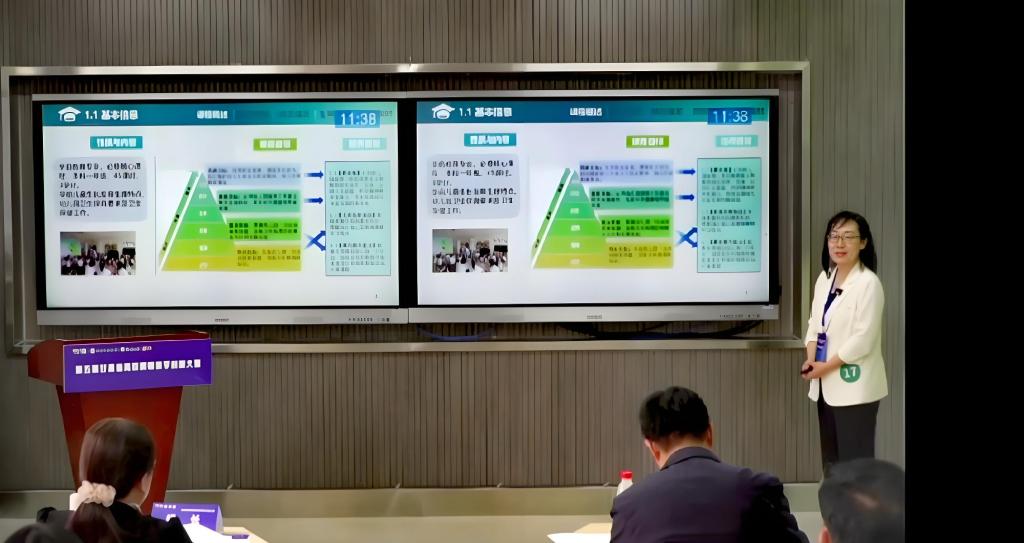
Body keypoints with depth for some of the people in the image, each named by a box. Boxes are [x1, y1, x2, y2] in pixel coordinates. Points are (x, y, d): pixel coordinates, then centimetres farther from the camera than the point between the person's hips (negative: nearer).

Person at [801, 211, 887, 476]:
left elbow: (863, 339, -18)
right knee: (831, 461, 14)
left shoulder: (868, 283, -14)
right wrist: (811, 359, -5)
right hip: (827, 384, 8)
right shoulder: (824, 278, 10)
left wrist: (826, 366, -13)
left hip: (854, 386, -8)